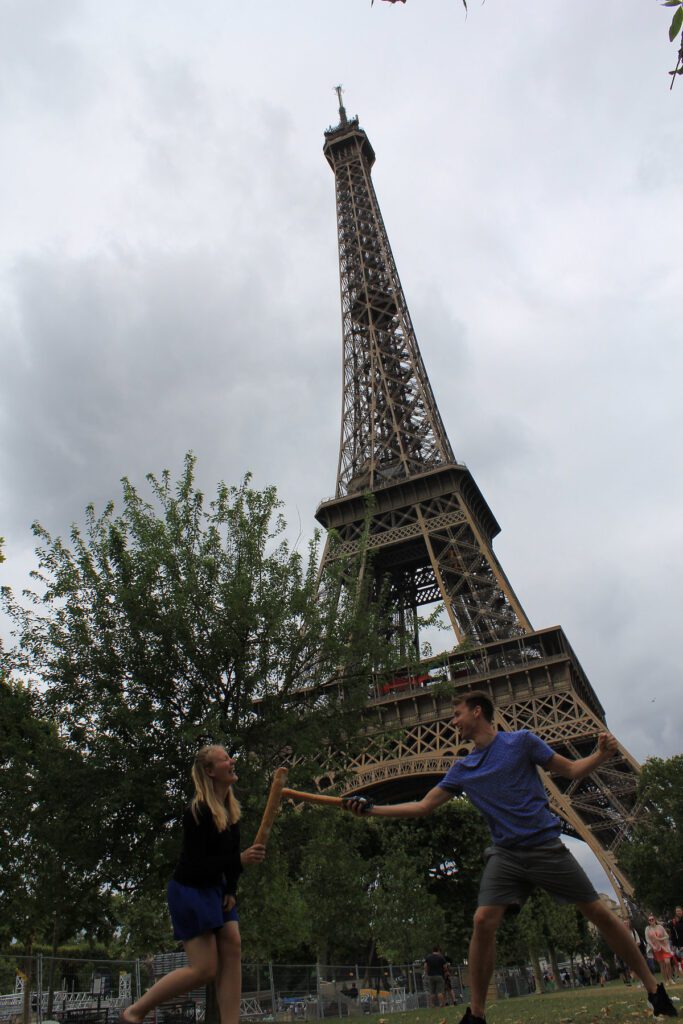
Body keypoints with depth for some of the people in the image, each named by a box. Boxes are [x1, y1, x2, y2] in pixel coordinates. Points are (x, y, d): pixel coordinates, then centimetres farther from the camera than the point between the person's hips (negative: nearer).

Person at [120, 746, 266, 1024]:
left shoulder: (231, 807, 2)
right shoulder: (198, 812, -23)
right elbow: (196, 865, -25)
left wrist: (231, 890, 1)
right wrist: (240, 860, -33)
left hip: (215, 890, 8)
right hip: (189, 891, -8)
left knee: (232, 949, -3)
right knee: (204, 969, -6)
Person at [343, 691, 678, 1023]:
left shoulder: (521, 741, -5)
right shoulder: (461, 769, 6)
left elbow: (572, 770, 2)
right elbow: (423, 806, 6)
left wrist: (602, 754, -18)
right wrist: (370, 808, 0)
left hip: (546, 846, -2)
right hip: (505, 854, 3)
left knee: (599, 914, 2)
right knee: (483, 922, -13)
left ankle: (654, 988, 23)